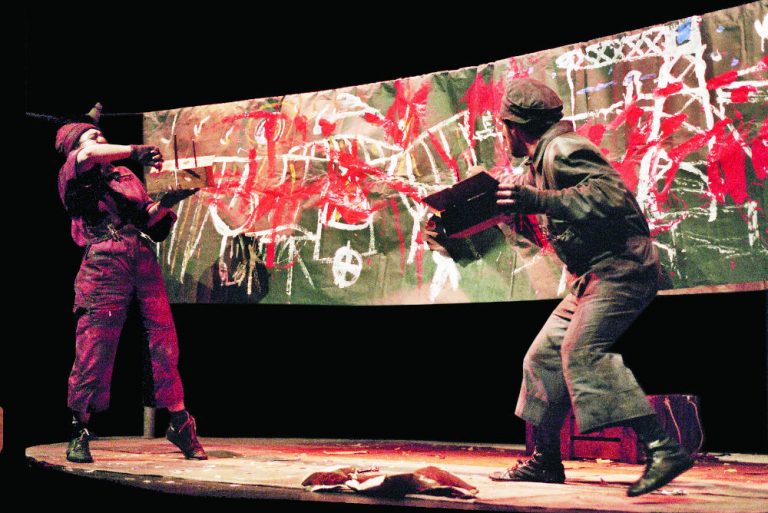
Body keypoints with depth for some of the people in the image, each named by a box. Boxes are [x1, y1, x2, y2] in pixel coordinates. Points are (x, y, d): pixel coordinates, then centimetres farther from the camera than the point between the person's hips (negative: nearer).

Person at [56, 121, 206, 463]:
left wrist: (166, 202, 3)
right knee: (94, 348, -6)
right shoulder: (72, 176, 11)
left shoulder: (125, 176, 28)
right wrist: (134, 151, -10)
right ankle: (78, 433, 6)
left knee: (164, 341, 0)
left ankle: (180, 424, 9)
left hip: (143, 258, 5)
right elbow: (86, 156, -13)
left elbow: (148, 219, 21)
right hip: (104, 259, -5)